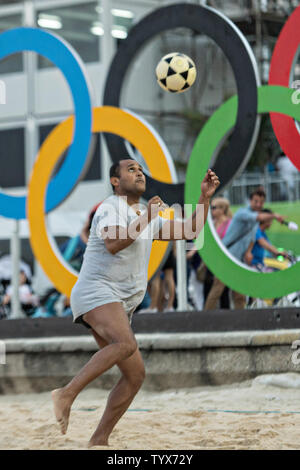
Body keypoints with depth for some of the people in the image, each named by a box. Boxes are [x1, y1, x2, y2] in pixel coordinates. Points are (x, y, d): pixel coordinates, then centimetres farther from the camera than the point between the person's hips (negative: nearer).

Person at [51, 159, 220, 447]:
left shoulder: (149, 218, 23)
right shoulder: (110, 208, -3)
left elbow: (189, 229, 25)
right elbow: (113, 244, -22)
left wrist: (205, 197, 14)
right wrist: (144, 219, -23)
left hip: (119, 305, 9)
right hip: (95, 291, -9)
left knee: (135, 373, 1)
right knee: (125, 344, -34)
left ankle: (98, 441, 2)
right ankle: (67, 393, -33)